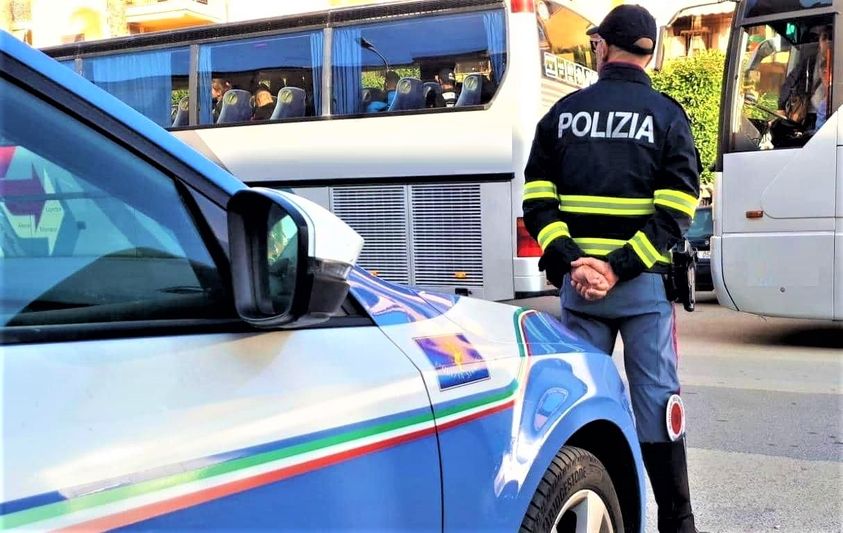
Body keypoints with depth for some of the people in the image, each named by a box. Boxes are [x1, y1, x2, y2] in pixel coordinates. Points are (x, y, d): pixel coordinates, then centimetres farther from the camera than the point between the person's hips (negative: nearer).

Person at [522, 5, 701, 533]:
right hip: (644, 284, -2)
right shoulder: (667, 115, 0)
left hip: (576, 280, 2)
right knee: (656, 399, 4)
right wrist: (621, 268, -14)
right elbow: (676, 209, -10)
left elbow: (538, 200, -1)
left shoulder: (564, 112, 7)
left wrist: (569, 260, -9)